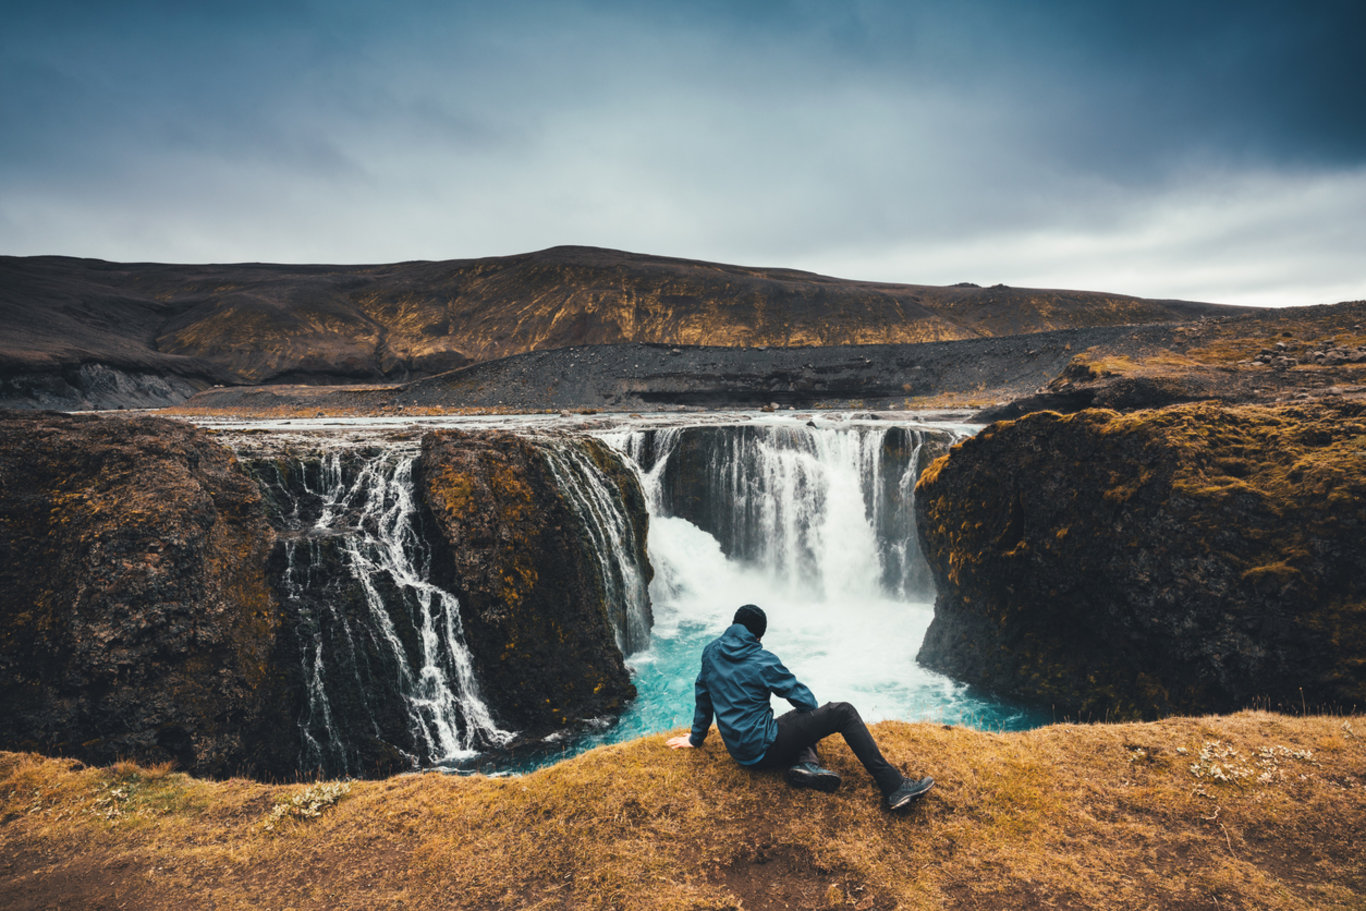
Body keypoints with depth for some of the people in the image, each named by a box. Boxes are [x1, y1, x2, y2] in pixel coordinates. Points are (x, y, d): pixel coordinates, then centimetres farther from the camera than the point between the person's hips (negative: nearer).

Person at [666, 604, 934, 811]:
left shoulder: (711, 652, 4)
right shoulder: (762, 661, -14)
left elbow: (702, 695, 14)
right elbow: (806, 699, -6)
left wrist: (696, 738, 28)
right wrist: (818, 718, 17)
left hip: (738, 749, 7)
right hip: (763, 749, -7)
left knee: (804, 717, 27)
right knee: (843, 712, -4)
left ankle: (805, 763, -2)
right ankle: (893, 786, -7)